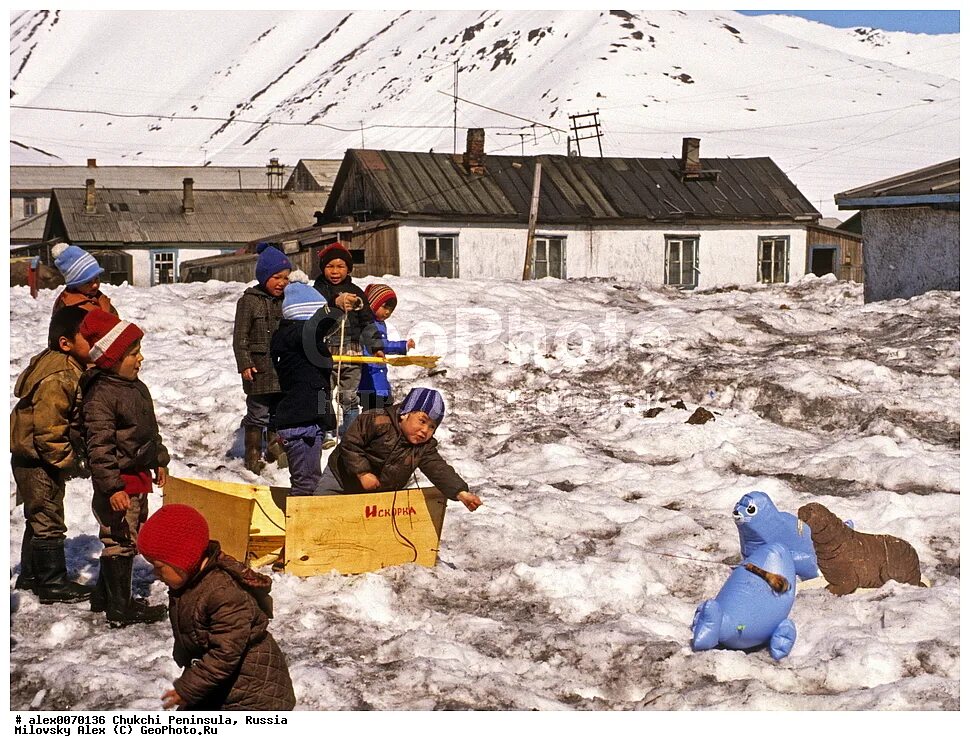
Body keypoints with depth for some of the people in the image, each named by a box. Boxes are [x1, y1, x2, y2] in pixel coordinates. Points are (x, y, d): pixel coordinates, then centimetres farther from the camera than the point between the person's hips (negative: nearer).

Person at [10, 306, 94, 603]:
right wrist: (69, 460, -19)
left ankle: (30, 575, 34)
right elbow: (48, 430, -28)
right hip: (37, 459, -10)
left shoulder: (67, 367, 5)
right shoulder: (57, 378, -27)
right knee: (48, 521, -1)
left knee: (40, 518, 21)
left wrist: (73, 454, 16)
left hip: (40, 458, 10)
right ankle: (53, 584, 9)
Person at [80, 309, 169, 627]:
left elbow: (150, 428, 23)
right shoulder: (100, 396, -20)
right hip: (119, 484, -10)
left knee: (130, 539, 19)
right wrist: (112, 486, -26)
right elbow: (99, 446, -23)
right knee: (120, 541, -3)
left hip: (138, 477, 10)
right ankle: (119, 608, 7)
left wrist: (159, 460, 26)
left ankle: (105, 596, 32)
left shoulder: (136, 386, 10)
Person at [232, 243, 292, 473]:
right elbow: (240, 336, -7)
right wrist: (245, 363, -14)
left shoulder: (287, 300, 10)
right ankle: (253, 455, 9)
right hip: (260, 369, -5)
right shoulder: (249, 301, -6)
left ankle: (275, 450, 24)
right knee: (258, 413, -1)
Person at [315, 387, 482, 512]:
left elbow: (439, 470, -22)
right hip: (342, 477, -3)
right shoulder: (378, 421, -26)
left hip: (380, 493, 4)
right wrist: (362, 473, -29)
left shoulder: (425, 448, -11)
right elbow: (350, 444, -23)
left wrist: (461, 492, -38)